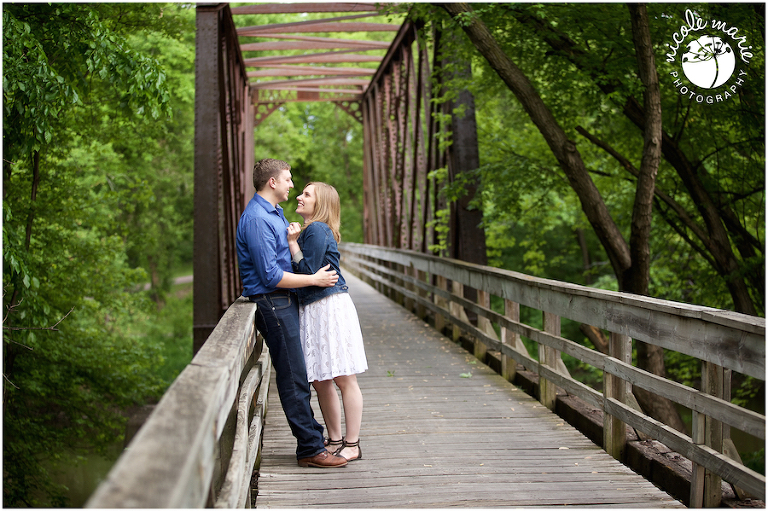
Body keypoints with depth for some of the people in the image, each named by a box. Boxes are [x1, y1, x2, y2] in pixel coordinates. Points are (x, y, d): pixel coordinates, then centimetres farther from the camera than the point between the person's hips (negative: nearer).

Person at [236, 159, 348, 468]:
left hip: (285, 302, 10)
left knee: (298, 375, 12)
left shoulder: (275, 213, 16)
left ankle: (313, 440, 18)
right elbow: (271, 276, -21)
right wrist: (314, 279, -14)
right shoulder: (256, 219, -17)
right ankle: (310, 449, -2)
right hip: (272, 302, -10)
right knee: (293, 377, -7)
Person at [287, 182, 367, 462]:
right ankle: (335, 440, 24)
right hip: (313, 310, 10)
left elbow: (307, 271, -17)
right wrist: (294, 240, 6)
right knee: (320, 381, 13)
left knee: (344, 379, -2)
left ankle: (352, 445, 4)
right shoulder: (309, 230, 16)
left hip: (331, 307, -10)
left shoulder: (317, 230, -12)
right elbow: (300, 272, 14)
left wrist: (293, 243, -11)